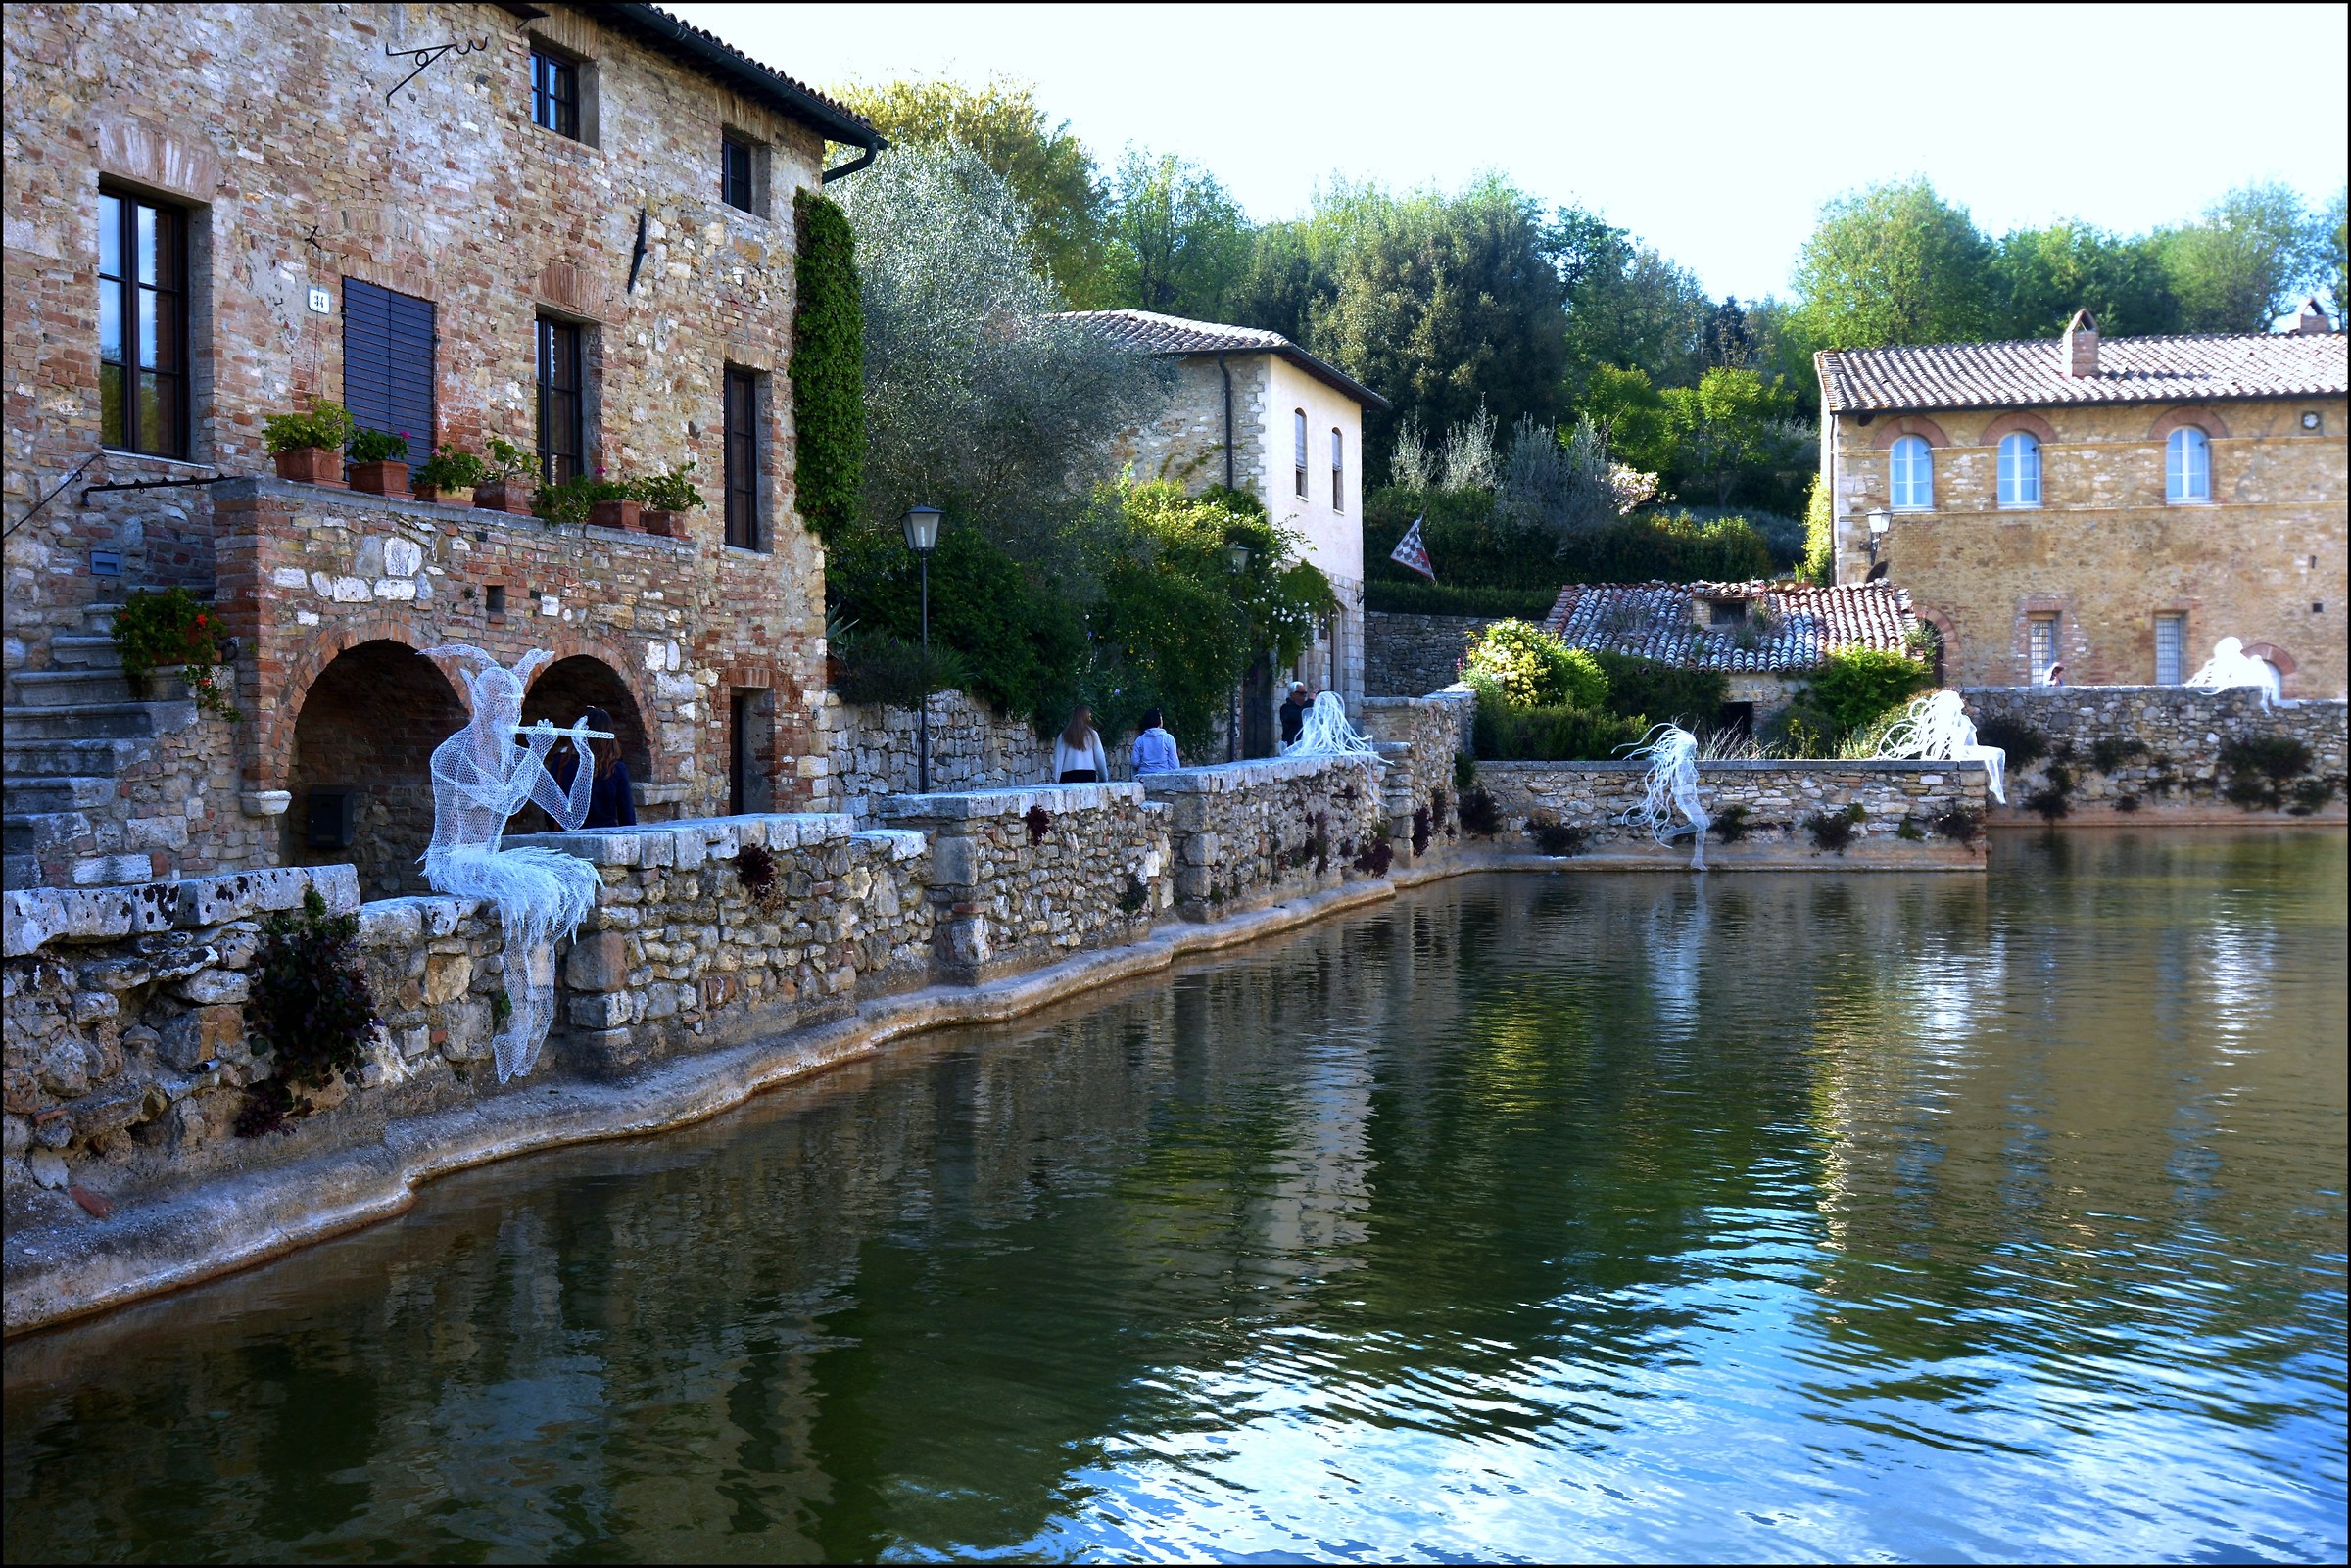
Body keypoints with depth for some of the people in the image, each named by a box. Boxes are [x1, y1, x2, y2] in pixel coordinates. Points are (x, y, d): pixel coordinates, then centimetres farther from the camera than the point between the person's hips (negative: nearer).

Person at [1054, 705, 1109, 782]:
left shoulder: (1064, 735, 7)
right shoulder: (1092, 734, 5)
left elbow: (1058, 759, 4)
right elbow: (1100, 758, 7)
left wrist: (1056, 779, 5)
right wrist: (1104, 777, 18)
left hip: (1067, 776, 1)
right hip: (1088, 774, -1)